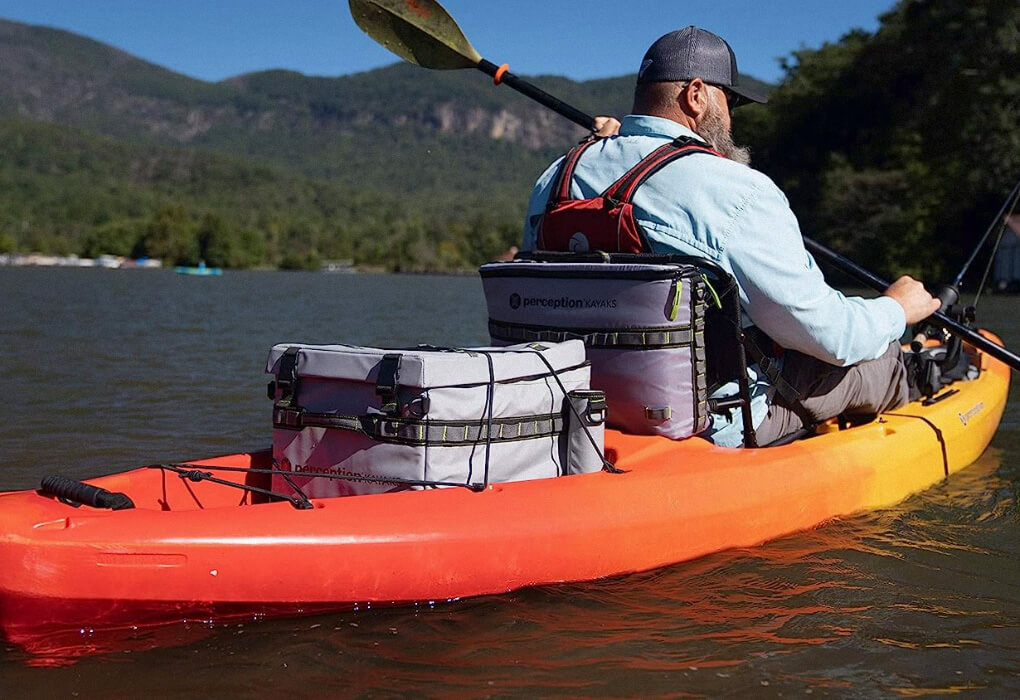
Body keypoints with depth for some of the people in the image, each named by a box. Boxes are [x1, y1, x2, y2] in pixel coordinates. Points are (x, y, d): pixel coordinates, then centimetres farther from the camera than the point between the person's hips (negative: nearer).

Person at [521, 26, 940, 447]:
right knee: (881, 357, 14)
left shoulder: (552, 181, -3)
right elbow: (827, 332, -18)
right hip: (718, 427, -7)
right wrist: (896, 310, 6)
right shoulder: (736, 191, -22)